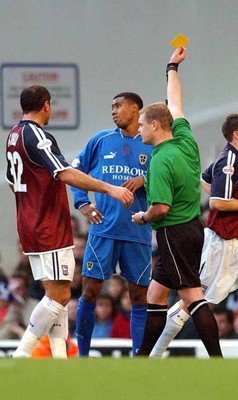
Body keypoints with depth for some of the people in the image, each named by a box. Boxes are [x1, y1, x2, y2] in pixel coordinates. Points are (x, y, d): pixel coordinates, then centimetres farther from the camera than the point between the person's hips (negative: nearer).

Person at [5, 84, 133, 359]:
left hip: (31, 228, 10)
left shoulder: (14, 135, 14)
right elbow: (66, 174, -27)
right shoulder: (37, 136, -15)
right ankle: (22, 354, -10)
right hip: (50, 232, -10)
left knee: (56, 294, 10)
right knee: (59, 295, -9)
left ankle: (59, 357, 6)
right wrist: (109, 188, -30)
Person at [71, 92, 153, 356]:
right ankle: (82, 357, 7)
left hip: (138, 232, 0)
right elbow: (75, 172, 14)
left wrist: (144, 181, -12)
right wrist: (82, 204, 2)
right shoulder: (101, 140, 8)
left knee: (139, 295, 3)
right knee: (90, 292, -3)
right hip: (103, 229, 0)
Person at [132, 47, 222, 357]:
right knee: (155, 294, 11)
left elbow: (161, 208, -25)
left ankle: (217, 361, -13)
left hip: (175, 233, -9)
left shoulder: (161, 161, -20)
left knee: (192, 296, -9)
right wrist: (173, 67, 30)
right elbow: (175, 103, 19)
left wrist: (143, 217, -4)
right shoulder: (185, 141, 4)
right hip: (192, 226, 9)